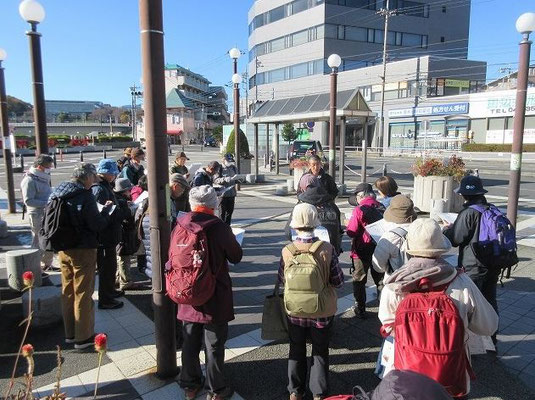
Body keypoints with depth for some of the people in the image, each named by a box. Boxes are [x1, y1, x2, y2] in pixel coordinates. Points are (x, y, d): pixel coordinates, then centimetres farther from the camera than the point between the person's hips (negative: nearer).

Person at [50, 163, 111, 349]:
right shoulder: (85, 195, -19)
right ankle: (83, 336, 15)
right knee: (83, 293, 4)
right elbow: (98, 225, -20)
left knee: (67, 291, 18)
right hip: (83, 250, -7)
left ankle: (70, 333, 31)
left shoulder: (57, 193, 5)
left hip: (63, 250, 7)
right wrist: (106, 210, -4)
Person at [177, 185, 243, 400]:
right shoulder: (219, 228, -20)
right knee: (214, 345, 11)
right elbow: (236, 256, -6)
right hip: (214, 297, -4)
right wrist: (230, 238, 12)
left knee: (190, 342, 20)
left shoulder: (180, 226, -8)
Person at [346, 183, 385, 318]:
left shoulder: (359, 210, -18)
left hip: (362, 251, -4)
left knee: (359, 281, 11)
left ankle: (360, 309, 18)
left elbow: (351, 232, -18)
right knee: (380, 279, 19)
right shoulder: (381, 207, -3)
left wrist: (348, 226, 2)